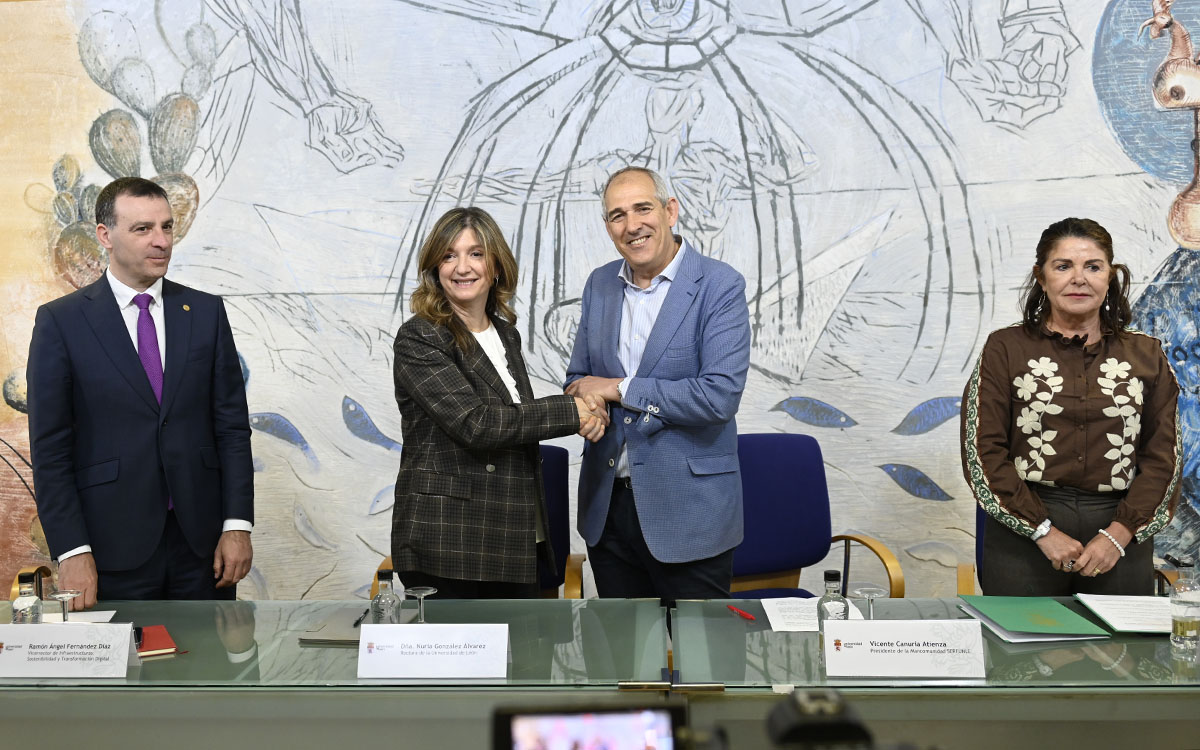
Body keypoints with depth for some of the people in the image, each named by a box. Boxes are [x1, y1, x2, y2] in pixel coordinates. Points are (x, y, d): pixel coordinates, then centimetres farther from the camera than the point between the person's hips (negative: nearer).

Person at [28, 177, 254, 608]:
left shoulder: (206, 312, 7)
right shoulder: (60, 321, 0)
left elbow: (232, 424, 5)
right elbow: (50, 448, -2)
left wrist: (238, 524, -2)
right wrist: (71, 551, -8)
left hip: (202, 543, 2)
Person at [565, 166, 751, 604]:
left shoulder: (719, 285, -12)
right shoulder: (600, 284, 7)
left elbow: (721, 395, -21)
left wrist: (619, 388, -15)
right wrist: (587, 403, -10)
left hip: (689, 514, -5)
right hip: (607, 506, 5)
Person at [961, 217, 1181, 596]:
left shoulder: (1145, 355, 9)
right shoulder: (1006, 348, 1)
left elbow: (1163, 458, 5)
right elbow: (983, 453, -5)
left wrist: (1119, 534, -8)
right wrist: (1043, 531, -11)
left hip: (1120, 536, 2)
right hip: (1023, 533, -2)